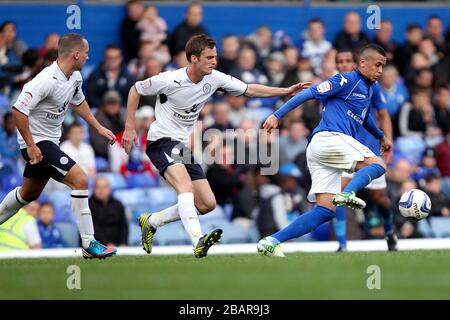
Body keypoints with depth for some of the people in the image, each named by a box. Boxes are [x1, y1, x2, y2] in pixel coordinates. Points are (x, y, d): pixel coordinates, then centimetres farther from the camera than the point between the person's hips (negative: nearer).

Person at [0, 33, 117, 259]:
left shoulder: (75, 77, 2)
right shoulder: (48, 81, -27)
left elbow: (78, 101, 24)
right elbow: (18, 110, -28)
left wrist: (98, 127, 20)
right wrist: (31, 145, -25)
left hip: (50, 141, 10)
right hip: (36, 142, -10)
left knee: (29, 194, 23)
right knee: (79, 180, -18)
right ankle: (89, 245, -15)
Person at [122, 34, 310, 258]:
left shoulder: (214, 79, -2)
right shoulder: (170, 80, -18)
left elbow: (248, 89, 8)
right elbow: (135, 90, -4)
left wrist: (286, 91, 2)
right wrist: (130, 128, -5)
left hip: (184, 145, 8)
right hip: (162, 141, -7)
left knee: (207, 204, 3)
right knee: (186, 187, -32)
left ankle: (151, 222, 17)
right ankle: (198, 241, -45)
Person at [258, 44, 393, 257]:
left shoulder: (367, 89, 24)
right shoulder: (348, 80, -4)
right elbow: (311, 93, -9)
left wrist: (381, 137, 57)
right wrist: (277, 115, -15)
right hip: (330, 137, -8)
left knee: (326, 211, -3)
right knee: (377, 165, -10)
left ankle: (271, 242, -10)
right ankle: (347, 193, -35)